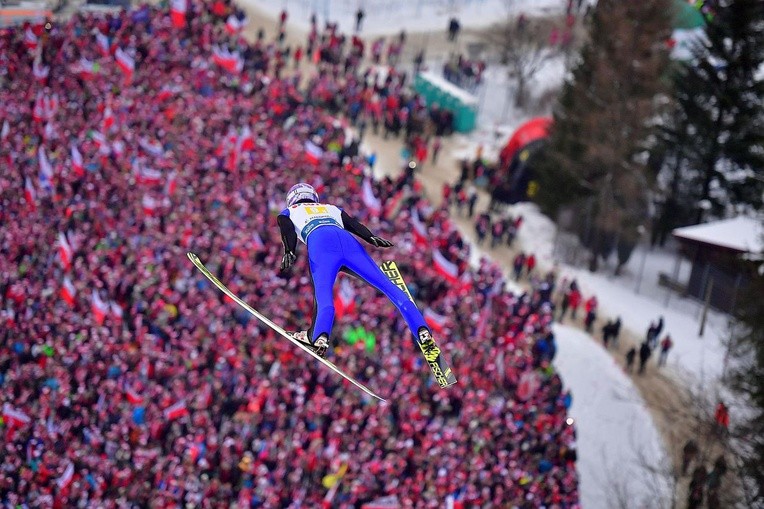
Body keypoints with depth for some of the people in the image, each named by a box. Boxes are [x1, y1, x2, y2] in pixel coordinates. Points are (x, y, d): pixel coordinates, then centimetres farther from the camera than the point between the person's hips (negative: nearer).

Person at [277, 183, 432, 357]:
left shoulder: (288, 213, 35)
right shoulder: (331, 208, 42)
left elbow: (287, 230, 12)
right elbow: (352, 223, 23)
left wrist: (289, 252, -4)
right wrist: (371, 238, 8)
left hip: (320, 243, -3)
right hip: (348, 241, 3)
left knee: (323, 296, -22)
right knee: (387, 286, 0)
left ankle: (319, 336, -48)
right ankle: (422, 329, -11)